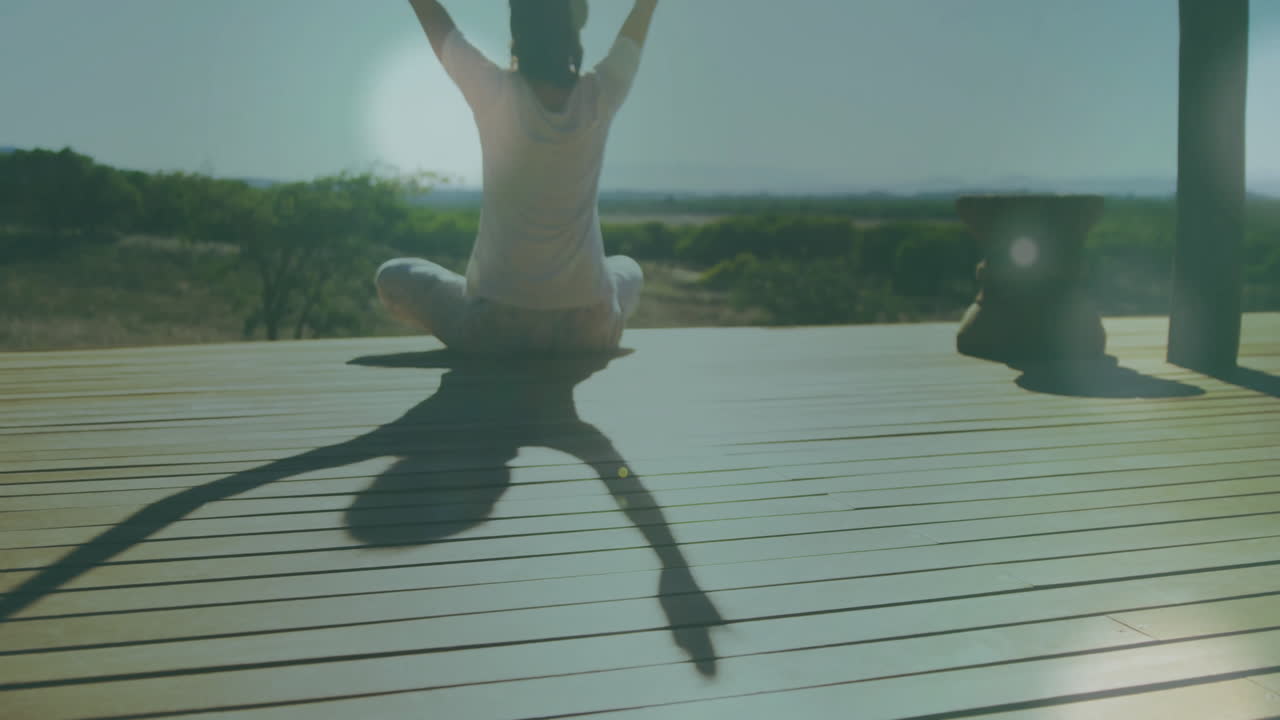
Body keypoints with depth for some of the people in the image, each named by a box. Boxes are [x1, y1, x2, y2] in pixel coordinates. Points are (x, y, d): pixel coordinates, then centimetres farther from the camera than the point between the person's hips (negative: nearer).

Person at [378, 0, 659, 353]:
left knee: (393, 276, 23)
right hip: (586, 327, 3)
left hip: (496, 323, -3)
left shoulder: (496, 95, -15)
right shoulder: (600, 96, -9)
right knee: (627, 271, 38)